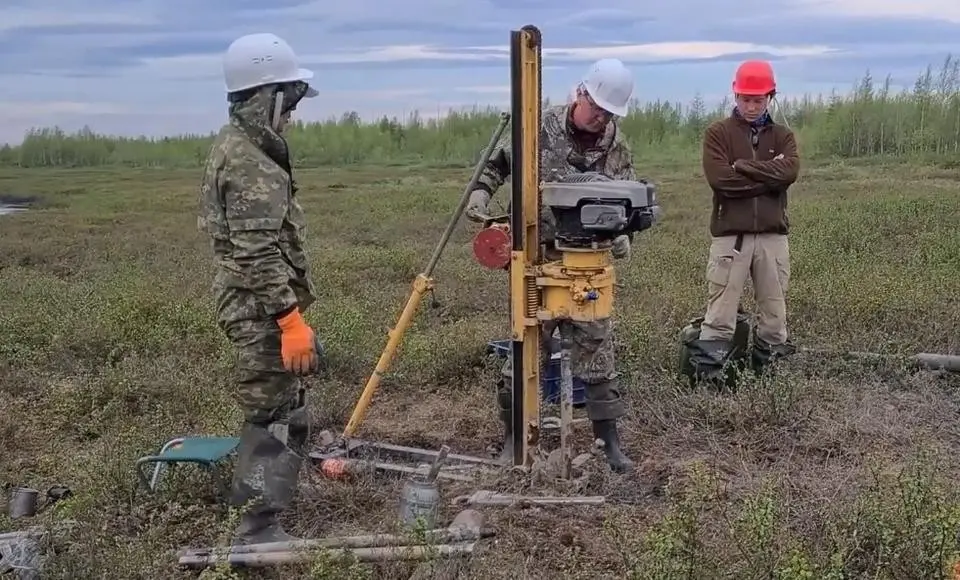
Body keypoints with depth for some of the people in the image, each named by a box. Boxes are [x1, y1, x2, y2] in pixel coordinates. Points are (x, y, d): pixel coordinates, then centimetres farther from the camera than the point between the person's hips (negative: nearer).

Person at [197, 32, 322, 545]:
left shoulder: (237, 145, 14)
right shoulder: (250, 161, -19)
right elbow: (259, 255, -25)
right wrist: (291, 319, -24)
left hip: (256, 305, 11)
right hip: (263, 310, -11)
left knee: (272, 409, 21)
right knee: (277, 416, -3)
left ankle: (250, 501, 34)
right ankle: (259, 532, 7)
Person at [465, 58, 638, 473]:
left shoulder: (617, 144, 3)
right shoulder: (540, 127, -6)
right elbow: (497, 162, 6)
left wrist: (621, 233, -10)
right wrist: (480, 192, -10)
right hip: (538, 256, -2)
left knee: (597, 346, 5)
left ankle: (609, 441, 16)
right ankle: (514, 436, 18)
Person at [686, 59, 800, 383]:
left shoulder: (782, 136, 13)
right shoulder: (718, 133, 4)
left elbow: (790, 171, -8)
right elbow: (720, 178, -13)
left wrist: (743, 166, -10)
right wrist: (768, 176, -8)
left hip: (773, 235, 3)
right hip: (730, 234, -3)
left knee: (774, 310, 9)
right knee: (720, 313, -6)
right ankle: (709, 373, -2)